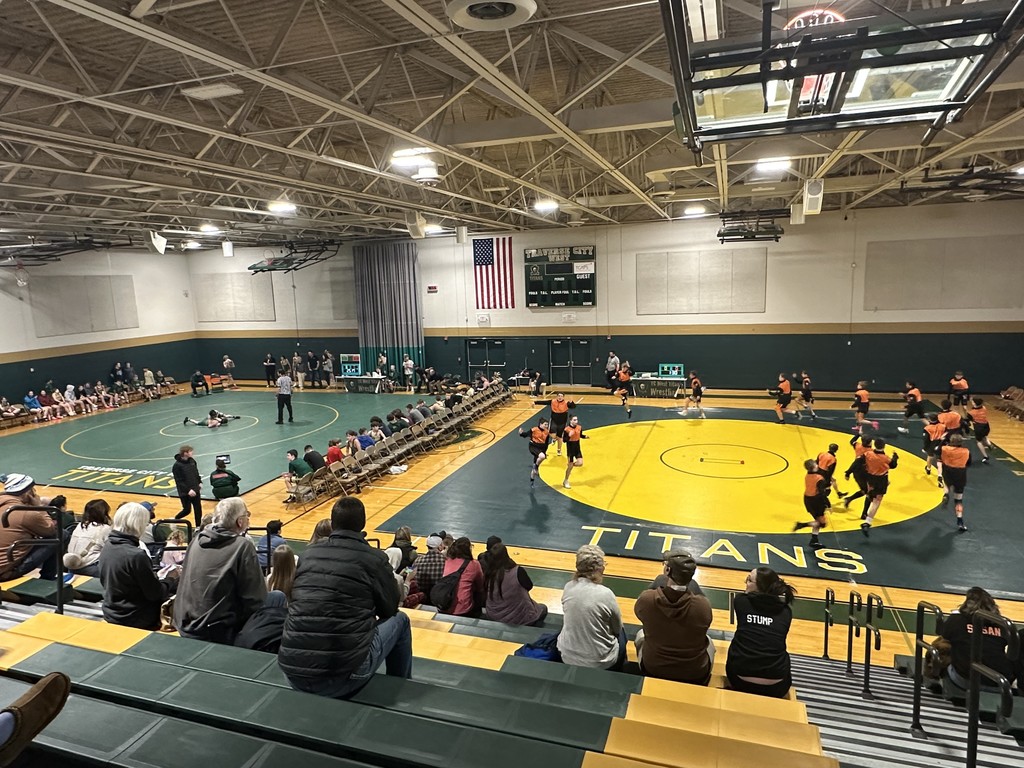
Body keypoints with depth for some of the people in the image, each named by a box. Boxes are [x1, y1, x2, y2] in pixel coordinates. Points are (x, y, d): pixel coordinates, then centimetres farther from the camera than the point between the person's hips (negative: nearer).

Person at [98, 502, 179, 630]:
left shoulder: (107, 547, -3)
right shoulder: (137, 555, -28)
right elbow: (155, 593, -20)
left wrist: (154, 575, 13)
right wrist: (171, 578, -1)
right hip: (134, 620, -8)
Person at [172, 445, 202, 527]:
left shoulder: (192, 461, 2)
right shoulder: (177, 465, -18)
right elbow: (179, 481, -18)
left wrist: (200, 482, 6)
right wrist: (188, 490, -23)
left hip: (195, 490, 6)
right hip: (185, 492, -6)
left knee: (198, 509, 8)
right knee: (187, 510, 2)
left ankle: (198, 526, 18)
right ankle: (175, 519, 30)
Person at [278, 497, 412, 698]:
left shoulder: (308, 554, 9)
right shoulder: (374, 558, -3)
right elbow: (390, 609, 9)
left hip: (293, 673, 5)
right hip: (344, 676, -5)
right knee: (399, 620, 18)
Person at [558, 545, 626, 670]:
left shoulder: (568, 588, -10)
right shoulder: (605, 594, -22)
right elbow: (617, 628, -5)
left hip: (567, 657, 4)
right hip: (599, 663, -3)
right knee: (621, 633, 26)